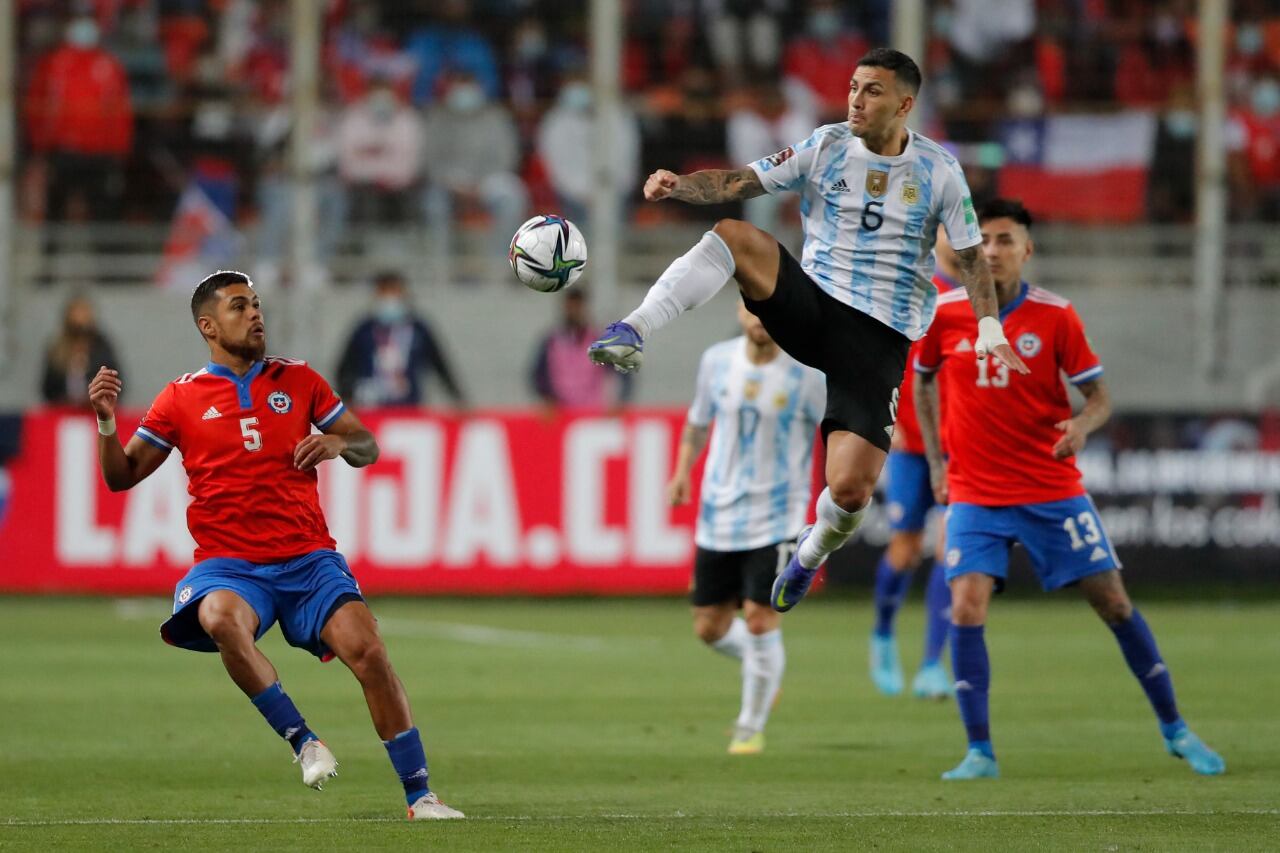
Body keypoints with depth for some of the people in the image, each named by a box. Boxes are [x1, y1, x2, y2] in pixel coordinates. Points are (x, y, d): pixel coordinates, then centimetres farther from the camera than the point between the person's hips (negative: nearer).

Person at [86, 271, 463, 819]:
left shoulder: (298, 381, 12)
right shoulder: (183, 398, 8)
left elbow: (367, 448, 15)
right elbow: (121, 477, 9)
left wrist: (339, 444, -8)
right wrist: (106, 423, -10)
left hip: (308, 557, 2)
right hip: (229, 565, -2)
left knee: (368, 651, -18)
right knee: (221, 618, -37)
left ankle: (418, 795, -7)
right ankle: (302, 741, -22)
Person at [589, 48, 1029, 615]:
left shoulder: (938, 171, 0)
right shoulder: (826, 148, 2)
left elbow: (971, 257, 5)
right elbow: (738, 185, -5)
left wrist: (990, 329, -10)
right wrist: (677, 186, -24)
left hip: (880, 338, -1)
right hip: (811, 306, 1)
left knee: (850, 489, -15)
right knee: (732, 236, -28)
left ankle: (812, 554, 21)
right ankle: (632, 333, -39)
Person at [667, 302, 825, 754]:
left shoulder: (807, 374, -10)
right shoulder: (717, 360, 1)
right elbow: (699, 419, 17)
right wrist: (682, 472, 4)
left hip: (777, 518, -4)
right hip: (718, 514, 4)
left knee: (760, 620, -11)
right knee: (710, 627, 7)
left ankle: (752, 727, 7)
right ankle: (766, 673, 38)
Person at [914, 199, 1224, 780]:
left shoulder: (1055, 316, -7)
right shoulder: (944, 314, -3)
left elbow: (1099, 395, -3)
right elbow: (923, 380, 16)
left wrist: (1082, 425, -26)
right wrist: (936, 459, 9)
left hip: (1053, 490, -1)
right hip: (975, 493, 1)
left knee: (1112, 601, 2)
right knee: (966, 607, -16)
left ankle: (1174, 730, 17)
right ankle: (980, 753, -7)